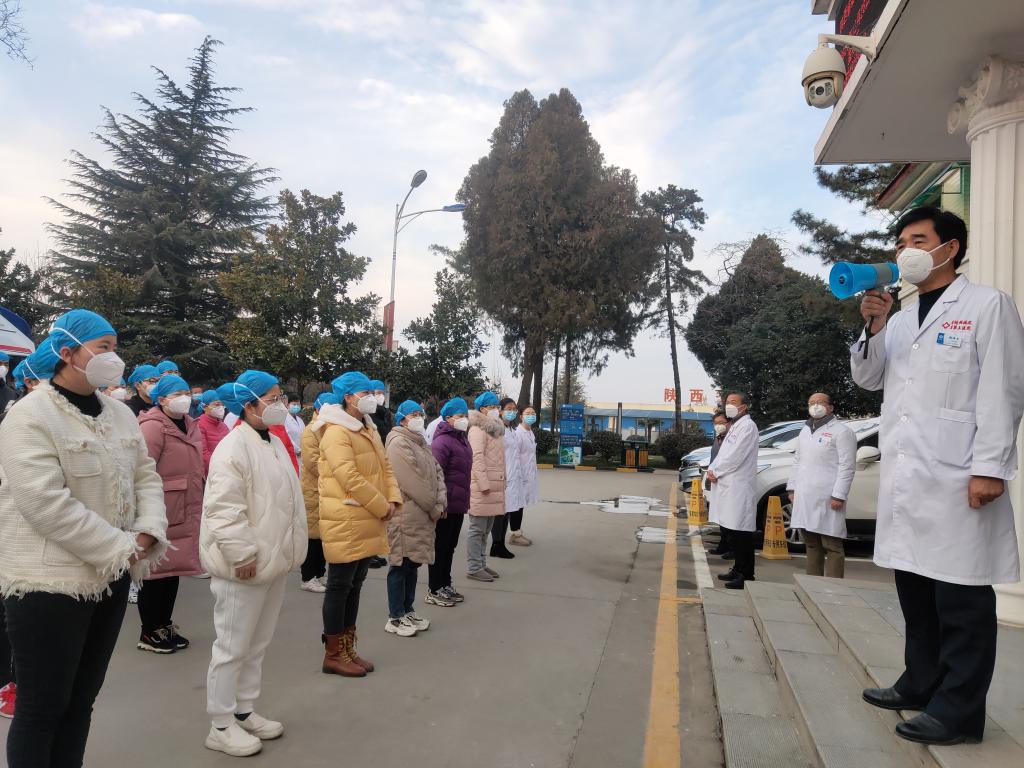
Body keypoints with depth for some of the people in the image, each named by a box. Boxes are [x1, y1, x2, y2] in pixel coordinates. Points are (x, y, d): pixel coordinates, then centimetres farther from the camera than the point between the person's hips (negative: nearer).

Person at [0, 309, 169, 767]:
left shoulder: (119, 413, 8)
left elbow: (146, 476, 10)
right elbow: (47, 505, -23)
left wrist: (148, 532, -8)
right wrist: (123, 548, -19)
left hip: (111, 575, 7)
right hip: (50, 580, -7)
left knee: (81, 699, 17)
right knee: (42, 708, 6)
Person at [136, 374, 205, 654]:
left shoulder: (190, 425, 13)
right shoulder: (153, 426, -14)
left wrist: (198, 503, 22)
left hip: (186, 512, 8)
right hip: (162, 512, -8)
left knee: (174, 569, 16)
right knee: (157, 571, 3)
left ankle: (164, 626, 29)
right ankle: (149, 633, 18)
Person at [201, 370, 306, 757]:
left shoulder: (274, 443, 12)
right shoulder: (234, 448, -18)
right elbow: (224, 510, -23)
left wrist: (287, 550, 17)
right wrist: (243, 555, -22)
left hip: (273, 561, 9)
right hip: (245, 565, -9)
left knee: (257, 644, 19)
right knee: (233, 646, 4)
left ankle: (244, 711, 34)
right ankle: (221, 725, 19)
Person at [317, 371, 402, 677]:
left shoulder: (369, 429, 15)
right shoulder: (336, 433, -16)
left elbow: (384, 468, 15)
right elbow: (350, 479, -23)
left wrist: (392, 499, -1)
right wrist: (381, 507, -16)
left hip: (367, 521, 9)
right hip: (345, 522, -9)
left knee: (355, 586, 15)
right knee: (340, 586, 1)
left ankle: (348, 649, 26)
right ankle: (333, 655, 13)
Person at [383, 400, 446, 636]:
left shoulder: (421, 443, 17)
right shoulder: (398, 443, -12)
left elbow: (437, 473, 11)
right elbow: (413, 482, -18)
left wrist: (440, 503, -3)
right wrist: (433, 507, -11)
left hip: (422, 515, 9)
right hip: (405, 515, -9)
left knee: (413, 563, 15)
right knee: (401, 565, -1)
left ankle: (408, 611, 27)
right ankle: (395, 618, 10)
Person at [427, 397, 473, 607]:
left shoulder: (461, 439, 14)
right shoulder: (441, 442, -16)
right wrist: (441, 503, -22)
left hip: (458, 504, 9)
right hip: (445, 505, -9)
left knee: (450, 546, 16)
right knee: (440, 547, 1)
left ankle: (446, 585, 27)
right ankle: (435, 591, 11)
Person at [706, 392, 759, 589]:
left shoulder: (747, 426, -9)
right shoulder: (735, 426, 21)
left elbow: (735, 456, -16)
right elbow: (723, 453, 21)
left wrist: (716, 472, -7)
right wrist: (712, 469, 3)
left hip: (739, 488, -9)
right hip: (728, 487, 9)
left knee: (742, 532, -6)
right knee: (734, 531, 14)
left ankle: (746, 575, -2)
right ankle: (738, 569, 23)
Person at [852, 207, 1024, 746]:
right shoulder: (900, 318, 18)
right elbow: (868, 379, 17)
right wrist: (873, 328, 1)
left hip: (956, 477, -6)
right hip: (904, 476, 7)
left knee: (961, 596, 1)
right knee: (914, 586, 14)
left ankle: (959, 710, 10)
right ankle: (922, 684, 27)